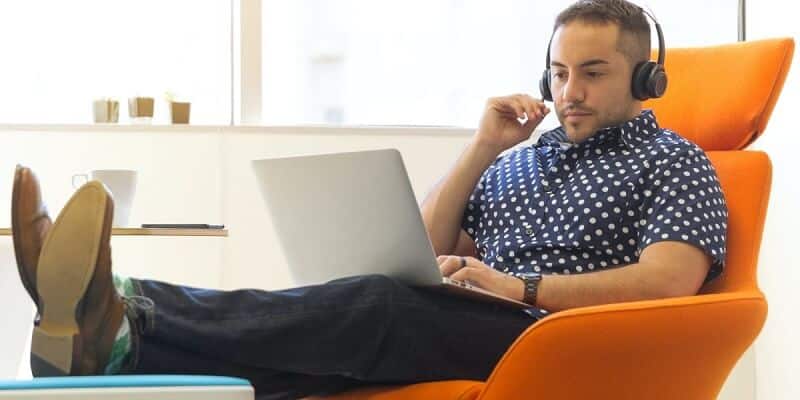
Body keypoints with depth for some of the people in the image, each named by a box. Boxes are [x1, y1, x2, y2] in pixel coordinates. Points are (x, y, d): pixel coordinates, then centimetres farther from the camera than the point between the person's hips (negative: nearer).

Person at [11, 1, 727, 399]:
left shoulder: (673, 162, 12)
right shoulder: (522, 157, 31)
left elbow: (671, 280, -7)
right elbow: (426, 254, 21)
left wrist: (522, 289, -13)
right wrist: (481, 150, 11)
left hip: (553, 339, -6)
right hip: (456, 328, 6)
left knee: (381, 303, -33)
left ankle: (123, 330, -51)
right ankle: (105, 328, -48)